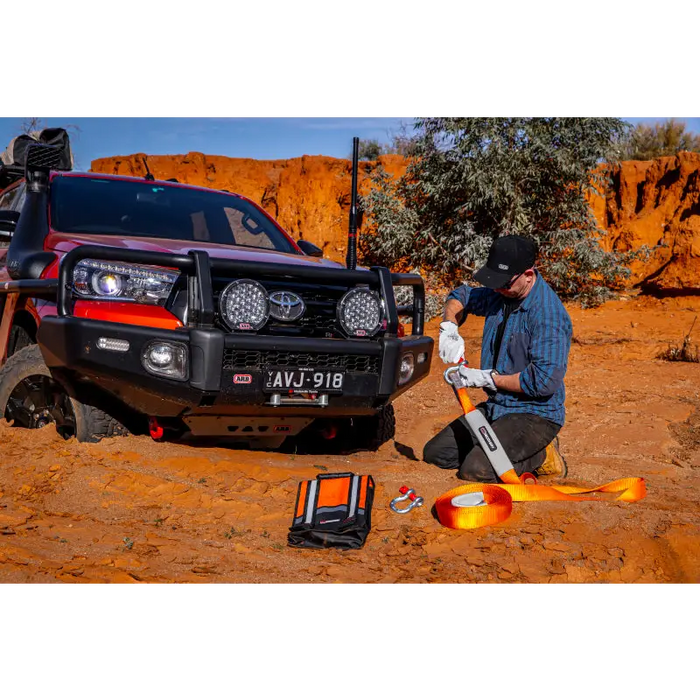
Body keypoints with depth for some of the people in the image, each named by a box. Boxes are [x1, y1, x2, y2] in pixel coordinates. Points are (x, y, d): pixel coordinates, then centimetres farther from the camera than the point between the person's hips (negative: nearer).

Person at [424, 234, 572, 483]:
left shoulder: (549, 314, -22)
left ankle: (541, 456, -2)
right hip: (496, 406, 9)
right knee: (434, 453, 5)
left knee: (476, 470, -27)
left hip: (535, 414, -9)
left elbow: (545, 381, -27)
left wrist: (488, 378, -18)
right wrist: (449, 327, 0)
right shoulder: (501, 294, 3)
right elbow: (461, 295, 22)